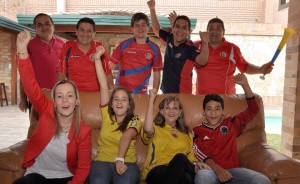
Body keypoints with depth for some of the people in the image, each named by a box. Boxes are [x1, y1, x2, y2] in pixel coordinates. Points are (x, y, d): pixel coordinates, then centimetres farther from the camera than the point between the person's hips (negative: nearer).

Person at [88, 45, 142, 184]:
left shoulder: (135, 121, 5)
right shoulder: (107, 115, 12)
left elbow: (126, 136, -17)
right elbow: (104, 86, 7)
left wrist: (120, 159, -35)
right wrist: (97, 58, 7)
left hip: (127, 163, -1)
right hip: (102, 161, 1)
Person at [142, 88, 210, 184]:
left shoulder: (187, 133, 27)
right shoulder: (156, 129, 11)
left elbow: (190, 156, 22)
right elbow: (147, 129, -14)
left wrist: (196, 164, -4)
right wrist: (151, 99, -8)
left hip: (180, 170, 3)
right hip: (157, 171, -2)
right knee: (180, 157, -35)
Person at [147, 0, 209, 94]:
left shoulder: (190, 48, -18)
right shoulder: (170, 39, -1)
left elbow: (202, 61, -36)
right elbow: (156, 30, 15)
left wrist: (205, 43, -52)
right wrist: (152, 9, 9)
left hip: (182, 93, -6)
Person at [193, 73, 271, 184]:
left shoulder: (231, 124, 19)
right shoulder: (197, 130, 11)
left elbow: (253, 110, 17)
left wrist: (245, 85, 7)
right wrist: (217, 169, -19)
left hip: (232, 169, 3)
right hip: (210, 170, -2)